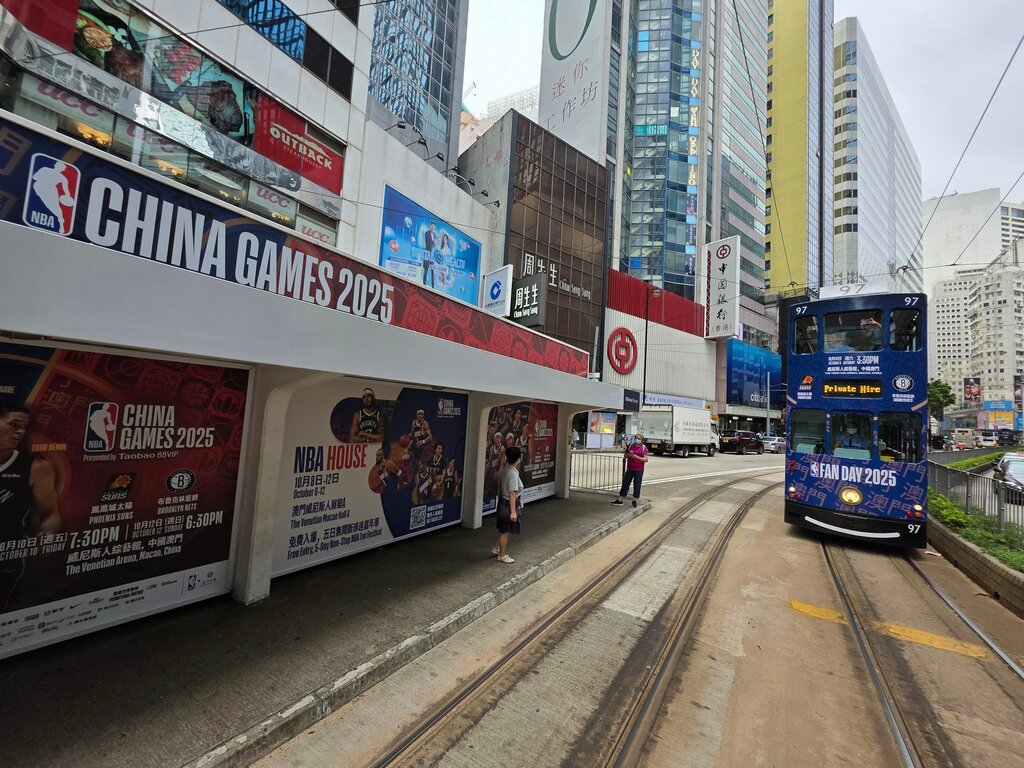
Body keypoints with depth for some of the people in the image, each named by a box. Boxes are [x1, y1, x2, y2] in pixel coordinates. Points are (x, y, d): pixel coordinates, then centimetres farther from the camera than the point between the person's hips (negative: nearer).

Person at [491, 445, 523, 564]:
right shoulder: (513, 474, -27)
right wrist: (513, 512, -22)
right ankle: (502, 555, 23)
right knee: (505, 531, 8)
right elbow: (512, 494, -26)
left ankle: (497, 548, 38)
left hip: (504, 502, 9)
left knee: (503, 530, 25)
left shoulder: (506, 468, -1)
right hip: (509, 505, -9)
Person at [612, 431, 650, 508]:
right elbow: (625, 455, 13)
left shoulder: (643, 448, -3)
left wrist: (636, 456, -19)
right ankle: (619, 501, 11)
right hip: (630, 469, 2)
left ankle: (634, 501, 19)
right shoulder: (630, 445, 5)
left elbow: (646, 459, -9)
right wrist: (628, 455, -10)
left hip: (639, 470, -2)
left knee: (637, 486, 3)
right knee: (625, 484, 5)